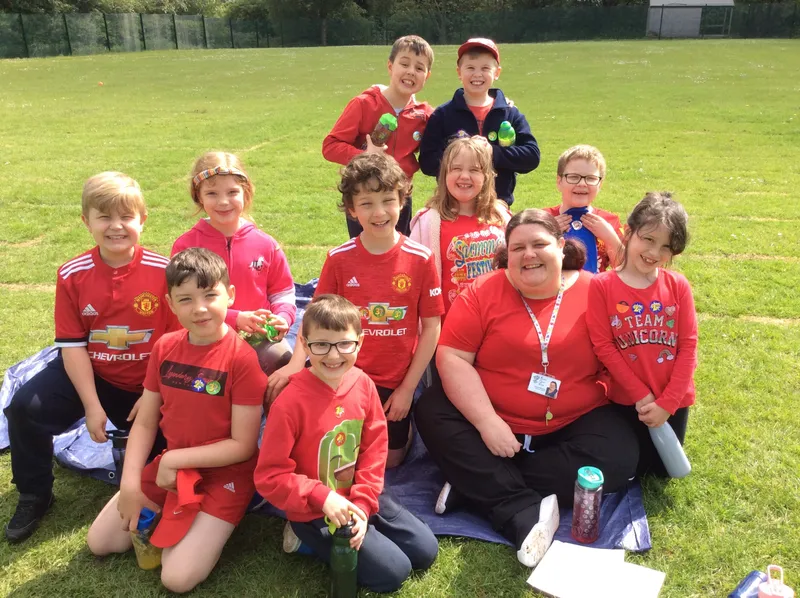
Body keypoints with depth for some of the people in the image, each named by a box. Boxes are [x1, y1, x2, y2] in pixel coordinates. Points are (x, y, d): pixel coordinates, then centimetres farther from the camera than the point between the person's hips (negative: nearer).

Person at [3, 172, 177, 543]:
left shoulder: (163, 271, -15)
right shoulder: (73, 275, -10)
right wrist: (92, 406, -13)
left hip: (148, 383, -1)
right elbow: (72, 345, -8)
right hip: (89, 373, 1)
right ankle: (34, 496, 8)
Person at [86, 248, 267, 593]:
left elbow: (243, 445, -20)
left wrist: (175, 459, -17)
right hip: (170, 467, 6)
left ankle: (213, 527, 12)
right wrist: (130, 484, -10)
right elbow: (145, 422, 1)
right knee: (99, 543, 8)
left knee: (177, 578, -14)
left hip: (224, 475, -6)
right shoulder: (164, 348, -4)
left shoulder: (242, 358, -22)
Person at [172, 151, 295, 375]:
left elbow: (282, 292, 13)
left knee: (285, 361, -23)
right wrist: (235, 318, -16)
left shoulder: (266, 244, 5)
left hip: (260, 337, 2)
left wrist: (283, 318, -10)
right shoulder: (186, 245, -1)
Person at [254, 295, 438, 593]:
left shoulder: (363, 384, -8)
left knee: (425, 551, 7)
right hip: (314, 512, -6)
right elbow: (269, 475, -20)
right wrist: (322, 498, -27)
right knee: (393, 570, -7)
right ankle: (311, 537, 8)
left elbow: (375, 448, -2)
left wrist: (362, 503, -10)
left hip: (362, 496, 6)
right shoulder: (290, 402, -25)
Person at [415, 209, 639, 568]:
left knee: (619, 457, -24)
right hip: (491, 420, 0)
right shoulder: (484, 292, -6)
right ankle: (525, 513, -26)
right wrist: (487, 423, -21)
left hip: (573, 424, 0)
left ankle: (475, 485, -20)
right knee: (432, 413, -20)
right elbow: (452, 358, -13)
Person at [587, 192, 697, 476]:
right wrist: (641, 394, -14)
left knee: (663, 470, 18)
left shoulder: (678, 285, -6)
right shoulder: (602, 286, -12)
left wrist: (667, 402, -13)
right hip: (627, 399, -2)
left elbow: (688, 347, -7)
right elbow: (603, 346, -13)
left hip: (673, 400, 2)